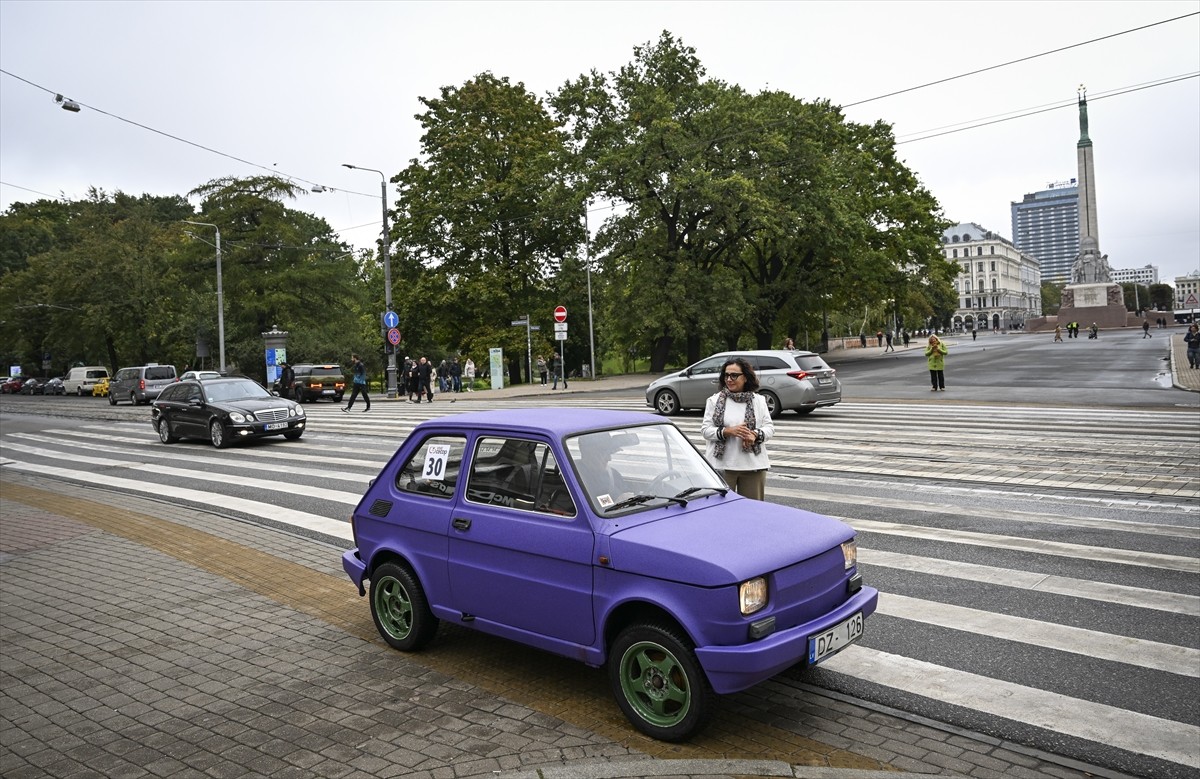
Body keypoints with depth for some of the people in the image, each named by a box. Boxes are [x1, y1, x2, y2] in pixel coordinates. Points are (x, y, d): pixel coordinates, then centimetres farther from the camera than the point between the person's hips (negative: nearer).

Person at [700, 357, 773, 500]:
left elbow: (770, 427, 6)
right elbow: (705, 429, 0)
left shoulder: (759, 400, 8)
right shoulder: (714, 401, 4)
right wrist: (727, 431, -17)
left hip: (753, 465, 2)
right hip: (722, 465, -2)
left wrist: (756, 435, -15)